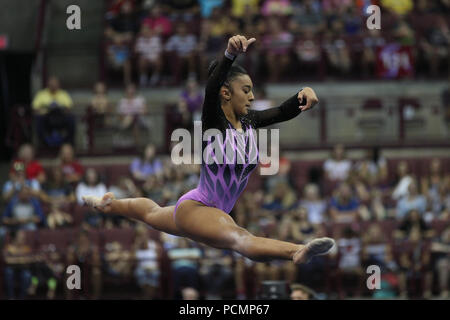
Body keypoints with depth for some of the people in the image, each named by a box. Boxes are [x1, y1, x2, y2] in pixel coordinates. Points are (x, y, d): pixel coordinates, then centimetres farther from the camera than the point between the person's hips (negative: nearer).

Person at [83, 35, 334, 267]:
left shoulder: (248, 120, 0)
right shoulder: (213, 122, -21)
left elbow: (284, 112, -7)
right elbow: (212, 89, -40)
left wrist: (304, 94, -29)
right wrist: (231, 55, -59)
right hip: (195, 208, -10)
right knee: (240, 238, -39)